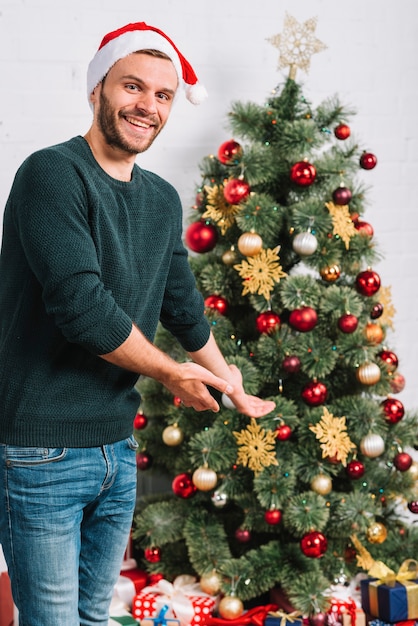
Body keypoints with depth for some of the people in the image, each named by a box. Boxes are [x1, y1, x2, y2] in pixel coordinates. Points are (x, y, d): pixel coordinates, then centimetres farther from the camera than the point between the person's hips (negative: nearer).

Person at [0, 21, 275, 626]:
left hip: (117, 449, 7)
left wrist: (227, 383, 32)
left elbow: (182, 304, 24)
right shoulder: (53, 174, -14)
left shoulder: (163, 200, 11)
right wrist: (175, 374, -9)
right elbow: (82, 306, -22)